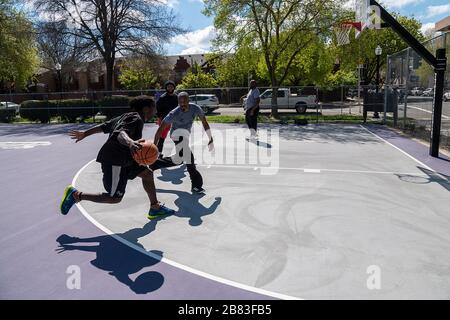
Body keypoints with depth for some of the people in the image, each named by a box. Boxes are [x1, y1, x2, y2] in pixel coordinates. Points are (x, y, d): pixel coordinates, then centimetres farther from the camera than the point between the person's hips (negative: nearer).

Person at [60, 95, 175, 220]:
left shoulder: (126, 116, 15)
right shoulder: (136, 119, -14)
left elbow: (103, 126, 20)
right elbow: (120, 134, -32)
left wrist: (85, 134, 29)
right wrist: (130, 142, -54)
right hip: (114, 161, -11)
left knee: (147, 173, 13)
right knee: (115, 198, -3)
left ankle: (155, 207, 21)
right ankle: (76, 195, 5)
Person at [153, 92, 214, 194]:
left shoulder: (195, 108, -18)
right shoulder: (174, 113, -29)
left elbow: (204, 122, -4)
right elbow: (161, 129, -27)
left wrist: (210, 139, -4)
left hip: (186, 134, 6)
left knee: (177, 160, 18)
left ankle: (153, 165, 39)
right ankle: (196, 185, -24)